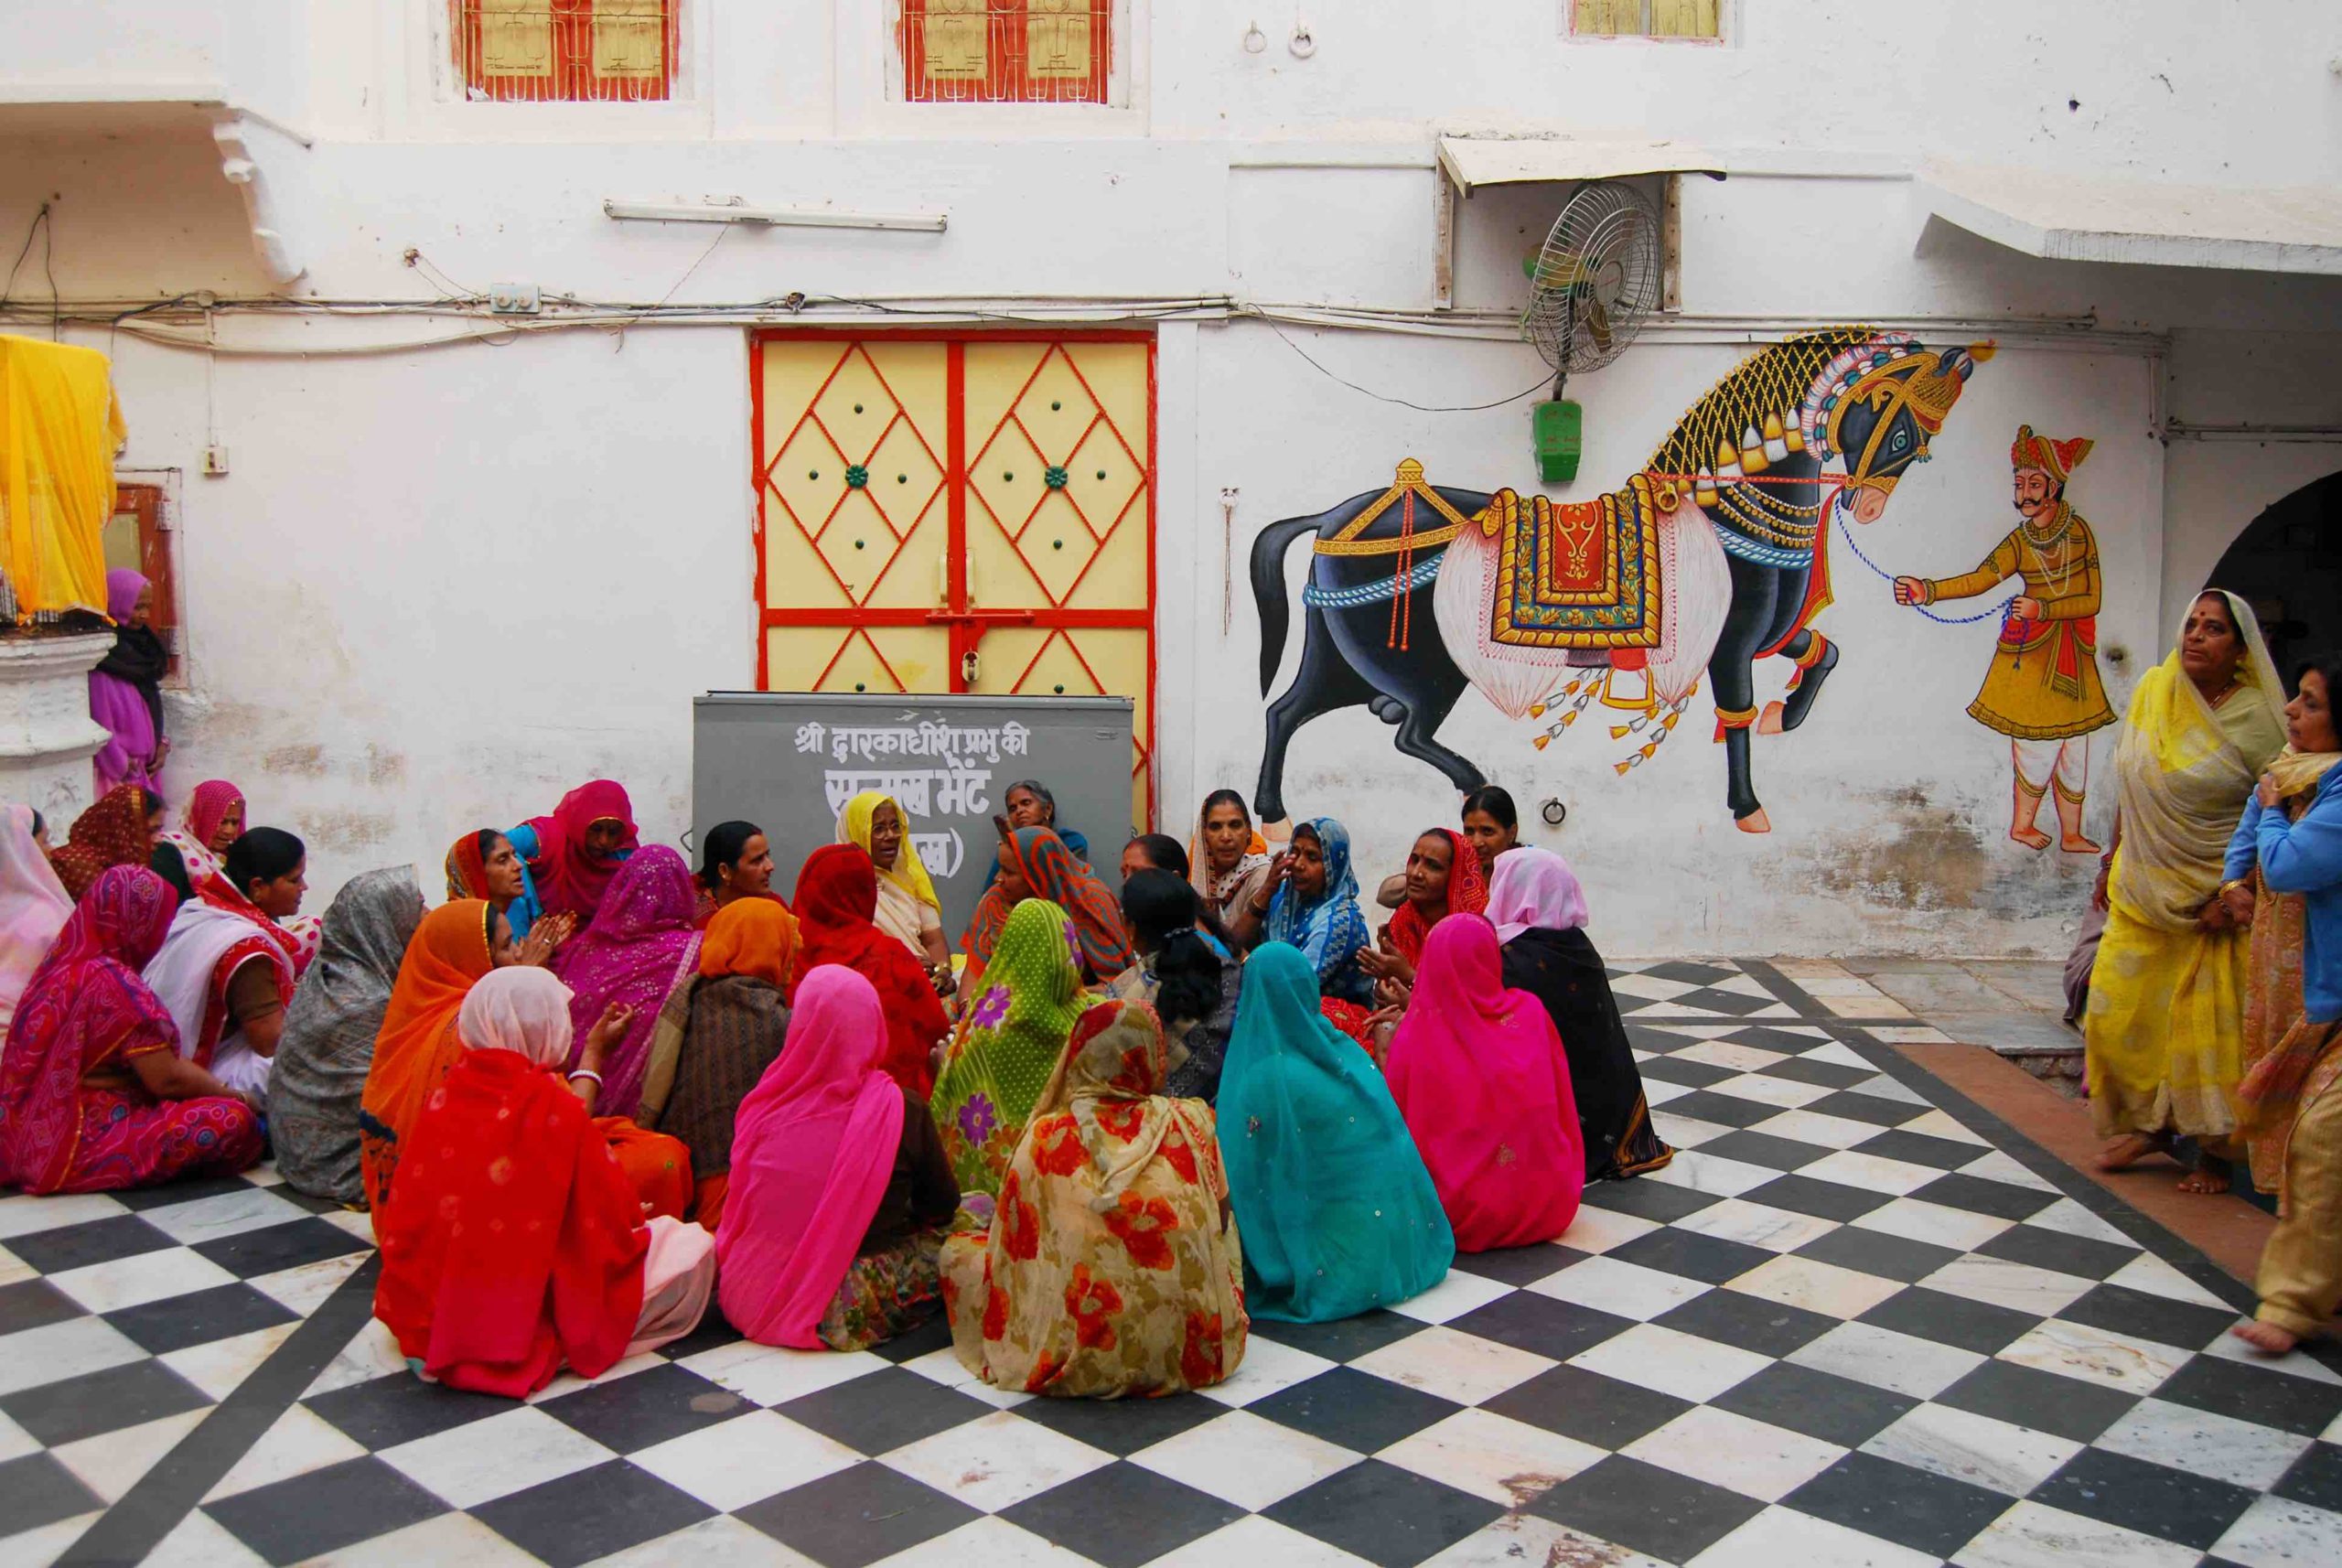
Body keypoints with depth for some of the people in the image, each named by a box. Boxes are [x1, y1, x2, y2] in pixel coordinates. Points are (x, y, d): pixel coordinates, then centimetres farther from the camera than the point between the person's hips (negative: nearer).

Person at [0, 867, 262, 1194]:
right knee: (235, 1121, -18)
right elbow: (168, 1078, -18)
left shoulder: (65, 962, 7)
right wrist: (233, 1095, -1)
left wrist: (216, 1086, 12)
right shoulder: (114, 984, -22)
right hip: (82, 1145, -10)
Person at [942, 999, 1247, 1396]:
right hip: (1191, 1351, 3)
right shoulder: (1192, 1121, -4)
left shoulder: (1046, 1136, -7)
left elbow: (1014, 1239, 3)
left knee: (957, 1251, 15)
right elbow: (1220, 1222, 10)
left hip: (1079, 1362, -2)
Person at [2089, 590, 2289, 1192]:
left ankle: (2215, 1151, 16)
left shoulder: (2257, 718, -13)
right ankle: (2150, 1124, 27)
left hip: (2213, 903, -5)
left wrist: (2235, 896, -18)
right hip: (2142, 895, 5)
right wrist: (2113, 860, 14)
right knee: (2119, 1011, 7)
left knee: (2211, 1025, 0)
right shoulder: (2153, 689, 3)